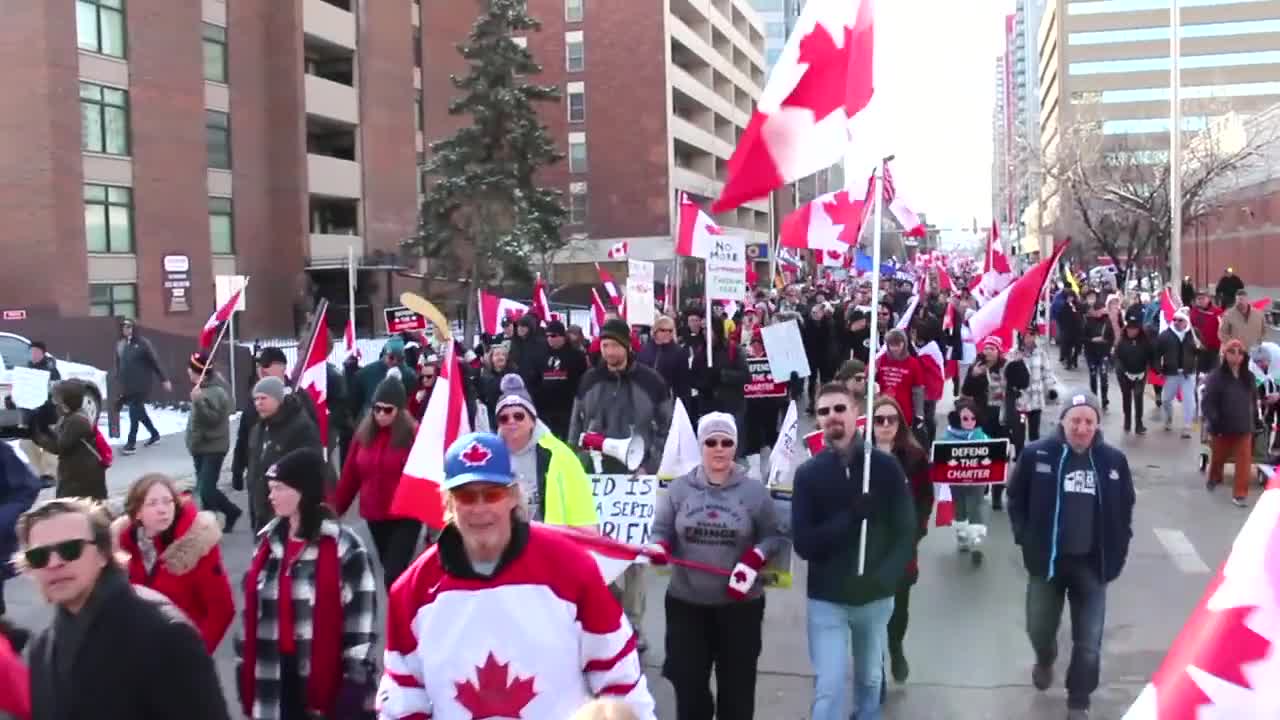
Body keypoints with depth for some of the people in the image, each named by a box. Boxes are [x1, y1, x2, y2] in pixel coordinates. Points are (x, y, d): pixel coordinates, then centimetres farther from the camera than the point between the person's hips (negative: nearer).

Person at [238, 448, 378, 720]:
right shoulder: (268, 542, 9)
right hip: (274, 675, 6)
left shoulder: (344, 547, -10)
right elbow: (252, 611, 15)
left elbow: (361, 619, -10)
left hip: (324, 676, -6)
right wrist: (245, 667, 14)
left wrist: (355, 683, -12)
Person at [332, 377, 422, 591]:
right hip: (374, 517, 5)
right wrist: (336, 509, 9)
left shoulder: (414, 434, -10)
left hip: (406, 517, -5)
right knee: (391, 572, 19)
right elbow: (350, 475, 8)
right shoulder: (364, 433, 3)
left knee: (393, 576, -12)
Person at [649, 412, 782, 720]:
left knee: (737, 686, 8)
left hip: (740, 604, -1)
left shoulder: (754, 490, -1)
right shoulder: (679, 488, 3)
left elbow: (772, 536, 3)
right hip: (685, 603, 1)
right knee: (688, 683, 6)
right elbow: (661, 530, 5)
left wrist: (754, 560, -15)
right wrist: (659, 548, -17)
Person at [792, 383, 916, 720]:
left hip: (876, 597, 1)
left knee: (870, 680, 18)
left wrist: (886, 577, -20)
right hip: (827, 599, -1)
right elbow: (803, 543, -11)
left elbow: (906, 530, -5)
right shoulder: (808, 473, -5)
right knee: (828, 688, -6)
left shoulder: (884, 466, -4)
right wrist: (852, 516, -23)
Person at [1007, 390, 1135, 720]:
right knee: (1039, 628, 13)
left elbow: (1125, 509, 9)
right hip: (1047, 560, 0)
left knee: (1089, 642, 4)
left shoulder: (1113, 460, -4)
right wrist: (1026, 539, -3)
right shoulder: (1037, 454, -10)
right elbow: (1016, 499, 2)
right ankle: (1045, 660, 49)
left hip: (1093, 564, 1)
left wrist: (1118, 550, 5)